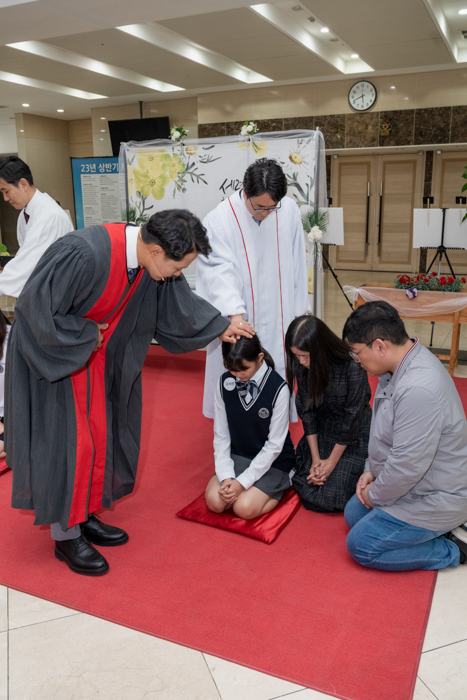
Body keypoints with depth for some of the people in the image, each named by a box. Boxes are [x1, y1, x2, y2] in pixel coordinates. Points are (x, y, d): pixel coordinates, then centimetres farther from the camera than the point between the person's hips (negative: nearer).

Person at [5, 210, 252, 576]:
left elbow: (179, 302, 7)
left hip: (97, 354, 7)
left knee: (99, 435, 12)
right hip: (51, 351, -7)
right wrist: (87, 333, -20)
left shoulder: (154, 262, -11)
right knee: (66, 440, -1)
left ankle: (85, 517, 30)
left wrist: (221, 326, 13)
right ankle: (65, 535, 16)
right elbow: (37, 308, -29)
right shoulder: (85, 255, -35)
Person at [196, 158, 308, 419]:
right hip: (236, 322, -2)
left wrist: (298, 310, 7)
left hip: (278, 319, 3)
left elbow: (297, 263, 4)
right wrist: (234, 313, -37)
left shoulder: (290, 210, -4)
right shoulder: (219, 220, -14)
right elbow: (220, 272, -22)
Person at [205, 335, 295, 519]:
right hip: (237, 456, 4)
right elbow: (221, 435, -3)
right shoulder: (225, 383, -8)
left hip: (271, 461, -3)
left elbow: (274, 445, -16)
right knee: (215, 502, -17)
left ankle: (283, 482, 5)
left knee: (244, 508, -21)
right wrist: (226, 476, -15)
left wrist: (242, 481, -19)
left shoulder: (278, 389, -21)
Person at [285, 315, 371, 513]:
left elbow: (352, 418, -19)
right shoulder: (302, 367, -12)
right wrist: (315, 458, -7)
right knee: (306, 491, -4)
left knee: (330, 499, -10)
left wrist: (331, 462, -12)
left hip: (354, 433, -4)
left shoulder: (353, 368, -28)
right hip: (321, 428, 4)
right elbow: (307, 411, -5)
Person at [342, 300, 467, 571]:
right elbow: (385, 429, 12)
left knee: (361, 545, -3)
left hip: (434, 497, -10)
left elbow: (407, 466, -31)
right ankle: (436, 528, 17)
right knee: (353, 514, 18)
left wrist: (374, 494, -13)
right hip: (416, 482, 10)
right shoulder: (402, 364, -3)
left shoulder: (418, 389, -36)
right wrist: (371, 470, 6)